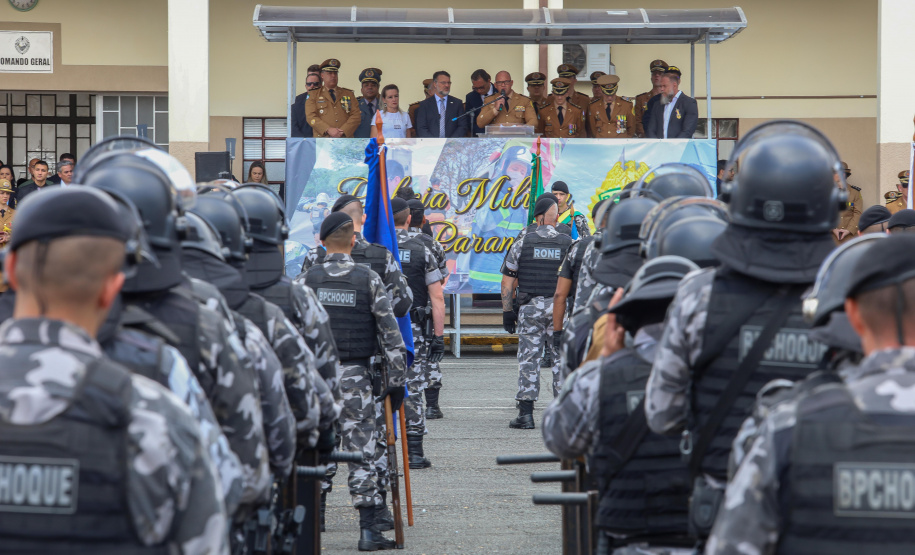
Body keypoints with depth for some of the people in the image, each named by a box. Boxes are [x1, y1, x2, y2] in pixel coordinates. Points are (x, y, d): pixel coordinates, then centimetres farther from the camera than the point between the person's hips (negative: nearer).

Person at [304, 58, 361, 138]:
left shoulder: (349, 94, 20)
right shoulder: (313, 95, 15)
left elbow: (356, 116, 9)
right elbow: (311, 117, 2)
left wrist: (342, 132, -7)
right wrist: (328, 130, -12)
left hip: (346, 139, 2)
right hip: (323, 141, -2)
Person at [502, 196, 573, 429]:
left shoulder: (522, 244, 1)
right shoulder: (569, 244, 1)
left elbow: (507, 281, 1)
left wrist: (507, 312, 7)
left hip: (529, 308, 0)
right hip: (561, 309, 0)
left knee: (528, 359, 2)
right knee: (561, 359, 7)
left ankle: (526, 414, -1)